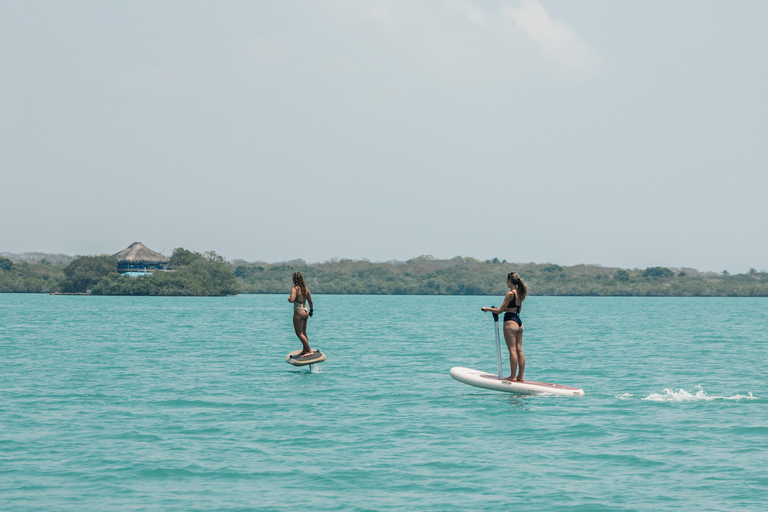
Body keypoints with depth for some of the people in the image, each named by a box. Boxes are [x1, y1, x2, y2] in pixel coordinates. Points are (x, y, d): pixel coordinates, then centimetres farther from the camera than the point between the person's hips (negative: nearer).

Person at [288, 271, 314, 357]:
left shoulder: (295, 289, -16)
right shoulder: (306, 289, 6)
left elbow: (292, 300, -29)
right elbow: (310, 301, 12)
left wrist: (289, 298, -6)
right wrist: (311, 310, 26)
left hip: (298, 312, -8)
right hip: (306, 311, 8)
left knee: (299, 333, -1)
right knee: (303, 332, 19)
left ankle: (310, 351, -5)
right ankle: (305, 350, 27)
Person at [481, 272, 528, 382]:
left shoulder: (510, 294, -15)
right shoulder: (520, 293, 10)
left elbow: (500, 310, -13)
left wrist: (487, 309, 1)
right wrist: (505, 309, 27)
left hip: (510, 322, -8)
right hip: (519, 323, 8)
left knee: (512, 350, -5)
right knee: (519, 350, 9)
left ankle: (513, 376, -4)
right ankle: (520, 376, 10)